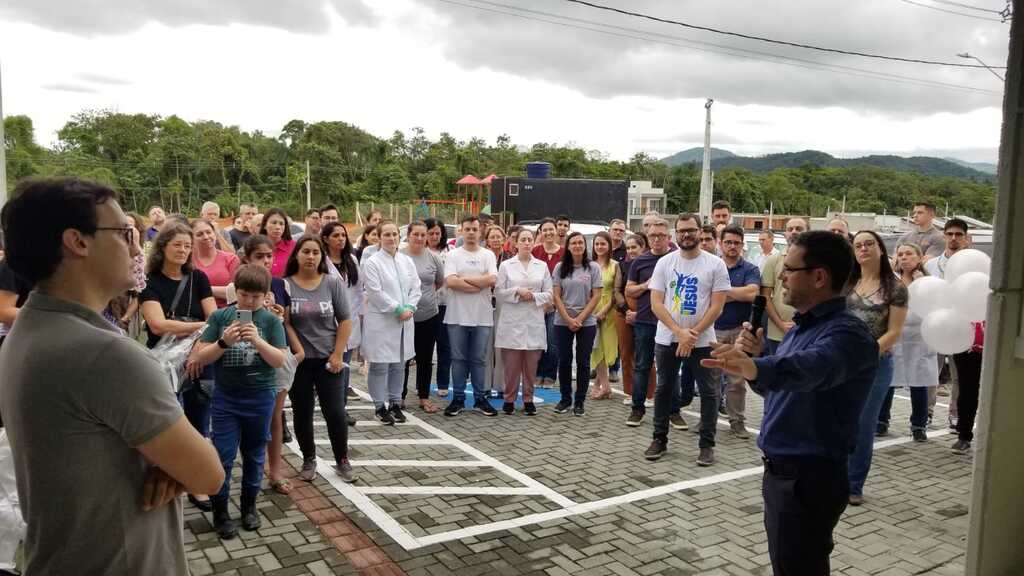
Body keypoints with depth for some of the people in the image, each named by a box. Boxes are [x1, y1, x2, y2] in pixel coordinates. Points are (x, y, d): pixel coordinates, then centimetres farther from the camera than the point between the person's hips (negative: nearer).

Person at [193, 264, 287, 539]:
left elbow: (280, 361, -9)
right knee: (223, 456, 2)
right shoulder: (220, 316, -3)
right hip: (226, 396, 0)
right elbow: (201, 357, -4)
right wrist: (224, 342, -21)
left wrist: (258, 341, -24)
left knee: (254, 454, 13)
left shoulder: (271, 320, -5)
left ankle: (249, 505, 29)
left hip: (260, 397, 0)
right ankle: (220, 511, 17)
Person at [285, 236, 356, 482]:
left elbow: (345, 321, -1)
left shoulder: (333, 283, -3)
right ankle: (308, 460, 27)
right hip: (298, 360, 0)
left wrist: (337, 355, -6)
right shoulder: (285, 285, -4)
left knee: (335, 412, 1)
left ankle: (342, 461, 17)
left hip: (327, 359, 0)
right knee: (302, 413, 10)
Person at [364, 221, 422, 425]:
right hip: (381, 322, -5)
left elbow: (415, 287, 8)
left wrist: (409, 308, -8)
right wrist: (399, 309, -14)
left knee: (399, 365, 10)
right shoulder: (372, 263, -6)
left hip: (404, 321, 5)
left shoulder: (407, 261, 11)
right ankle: (380, 406, 10)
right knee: (380, 366, 0)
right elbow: (376, 293, -13)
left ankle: (395, 403, 21)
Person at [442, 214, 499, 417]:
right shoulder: (453, 255, 2)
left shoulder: (488, 255, 6)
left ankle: (479, 399, 18)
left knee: (478, 359, 9)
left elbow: (492, 279, -10)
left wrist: (464, 279, -9)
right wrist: (479, 284, -11)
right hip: (457, 316, -1)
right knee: (458, 359, 6)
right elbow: (450, 281, -12)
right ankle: (458, 398, 16)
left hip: (482, 316, 1)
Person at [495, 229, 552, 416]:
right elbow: (498, 292, 1)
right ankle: (509, 399, 11)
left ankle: (528, 399, 16)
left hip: (534, 322, 2)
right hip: (512, 321, -1)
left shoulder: (542, 266, 10)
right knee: (511, 364, -1)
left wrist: (533, 296, -9)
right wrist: (517, 291, -13)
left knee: (531, 365, 4)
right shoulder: (506, 265, 6)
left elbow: (549, 294, 7)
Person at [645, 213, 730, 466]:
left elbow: (717, 306, -7)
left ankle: (707, 444, 16)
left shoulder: (715, 264, -4)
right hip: (667, 339, 2)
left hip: (702, 341, -1)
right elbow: (656, 304, -4)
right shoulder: (664, 263, 1)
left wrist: (692, 334, -14)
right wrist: (679, 331, -15)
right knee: (664, 389, 11)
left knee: (708, 392, 4)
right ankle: (659, 439, 23)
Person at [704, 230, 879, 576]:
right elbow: (776, 388, 18)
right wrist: (756, 356, -2)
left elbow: (809, 366, -43)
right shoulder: (802, 327, 11)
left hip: (810, 479, -9)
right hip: (781, 471, 9)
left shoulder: (846, 333, -20)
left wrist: (755, 367, -61)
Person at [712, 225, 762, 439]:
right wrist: (736, 295, -9)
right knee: (710, 377, 6)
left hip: (738, 331, -1)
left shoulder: (750, 270, 4)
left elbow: (751, 293, -15)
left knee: (737, 380, 3)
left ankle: (737, 421, 14)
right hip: (712, 329, 1)